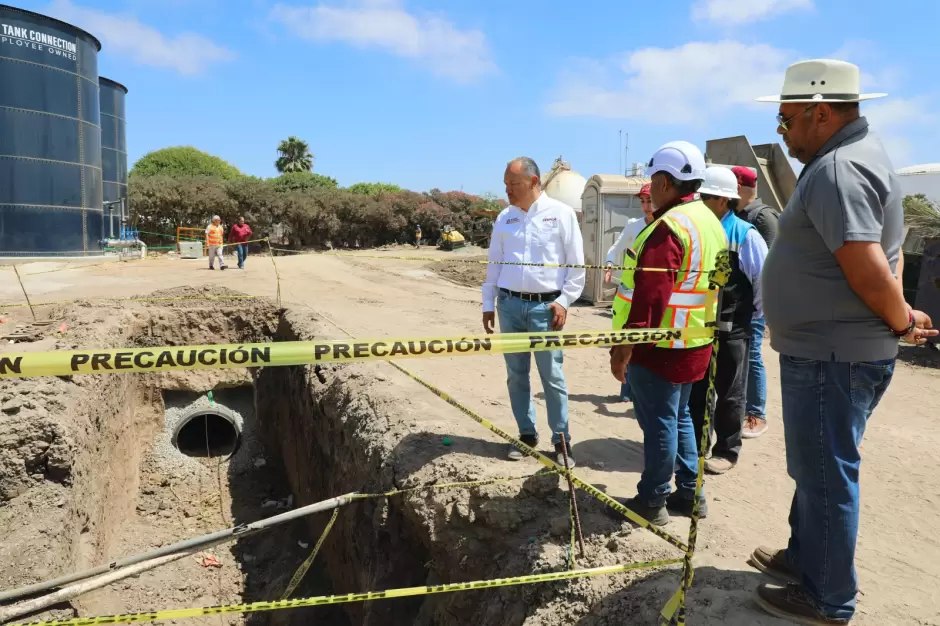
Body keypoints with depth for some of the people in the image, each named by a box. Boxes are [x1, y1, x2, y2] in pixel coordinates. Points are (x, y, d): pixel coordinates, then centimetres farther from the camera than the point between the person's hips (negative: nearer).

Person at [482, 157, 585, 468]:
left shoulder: (561, 213, -2)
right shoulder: (504, 217, 9)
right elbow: (494, 263, 13)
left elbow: (577, 263, -1)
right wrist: (488, 304, 11)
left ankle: (561, 441, 9)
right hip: (509, 304, 4)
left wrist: (564, 301, -8)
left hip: (545, 306, -4)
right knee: (516, 374, 9)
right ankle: (527, 434, 22)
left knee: (552, 376, -1)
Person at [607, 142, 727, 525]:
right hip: (693, 344, 10)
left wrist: (624, 346, -22)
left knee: (659, 423, 1)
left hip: (659, 346, -10)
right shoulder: (710, 222, 12)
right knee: (679, 417, 19)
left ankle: (651, 503, 13)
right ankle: (689, 494, 29)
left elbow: (649, 295, -25)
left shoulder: (669, 227, -20)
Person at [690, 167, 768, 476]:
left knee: (729, 394, 8)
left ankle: (727, 451, 21)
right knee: (695, 391, 13)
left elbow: (762, 280, -8)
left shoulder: (745, 235, -11)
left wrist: (752, 315, -1)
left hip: (732, 330, -5)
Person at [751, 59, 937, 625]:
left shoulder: (837, 170, -21)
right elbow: (882, 259, 19)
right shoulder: (859, 154, 14)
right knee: (819, 468, 22)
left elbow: (871, 273, -28)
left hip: (831, 357, -10)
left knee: (826, 476, 4)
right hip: (828, 351, 10)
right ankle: (805, 556, 40)